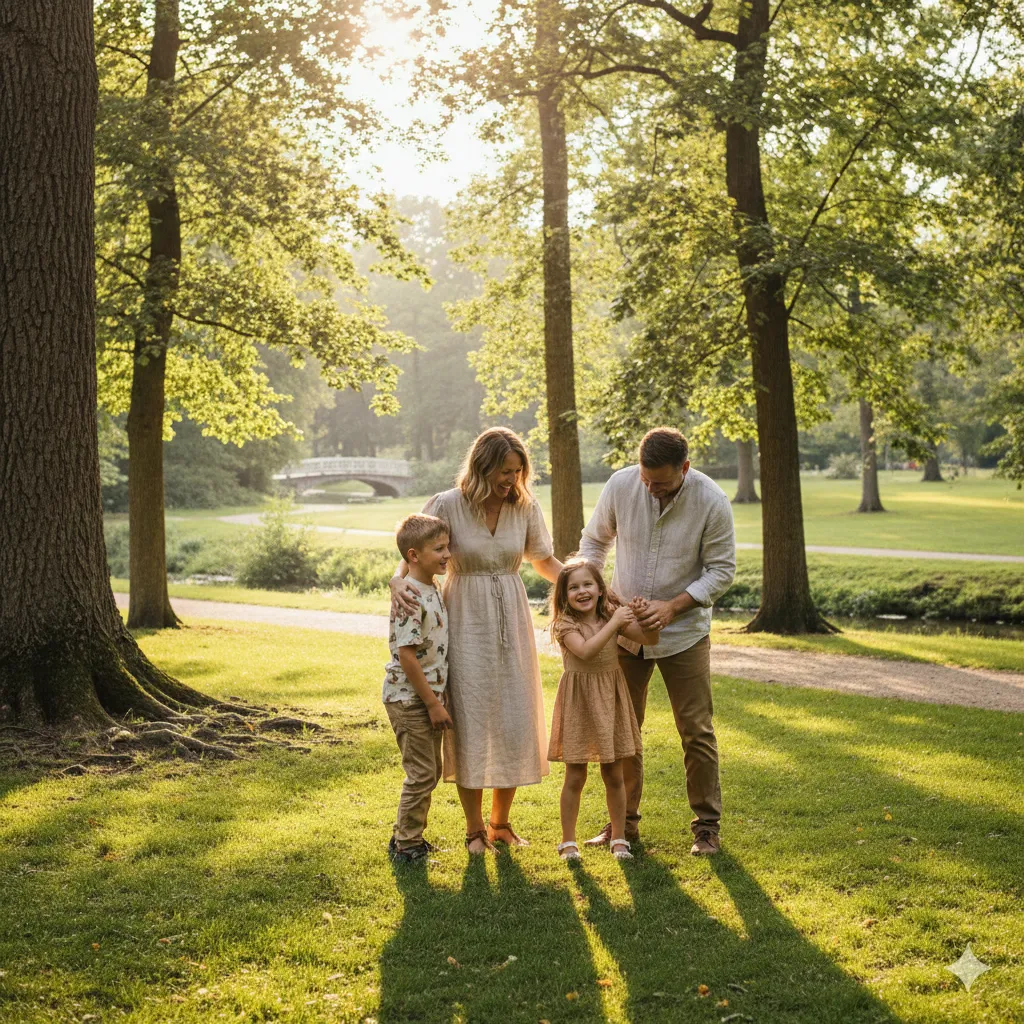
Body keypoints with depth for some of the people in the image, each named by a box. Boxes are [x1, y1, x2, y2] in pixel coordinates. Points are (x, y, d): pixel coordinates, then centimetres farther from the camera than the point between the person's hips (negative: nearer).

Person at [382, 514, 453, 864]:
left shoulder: (432, 592, 9)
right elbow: (406, 655, -23)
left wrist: (439, 697, 17)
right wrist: (433, 703, -19)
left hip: (428, 697, 10)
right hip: (410, 700, -10)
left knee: (430, 772, 17)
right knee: (422, 773, -2)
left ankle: (406, 836, 29)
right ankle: (407, 846, 10)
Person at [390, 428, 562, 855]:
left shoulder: (525, 507, -1)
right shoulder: (447, 506, -11)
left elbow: (544, 561, 12)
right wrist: (398, 581, -30)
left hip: (511, 623, 3)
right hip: (466, 623, -3)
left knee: (515, 724, 6)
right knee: (471, 724, 1)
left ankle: (501, 822, 24)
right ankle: (475, 829, 16)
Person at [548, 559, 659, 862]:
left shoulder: (612, 618, 1)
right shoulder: (565, 624, -11)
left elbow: (650, 639, -3)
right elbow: (585, 651, -28)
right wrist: (615, 622, -28)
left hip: (610, 701, 3)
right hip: (579, 703, -3)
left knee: (614, 776, 10)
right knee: (575, 778, 3)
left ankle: (618, 838, 21)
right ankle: (568, 841, 15)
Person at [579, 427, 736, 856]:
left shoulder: (712, 502, -18)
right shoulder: (620, 485, -12)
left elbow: (721, 570, -10)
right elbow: (594, 541, 5)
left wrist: (674, 605, -21)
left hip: (683, 632, -2)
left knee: (697, 731, 2)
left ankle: (707, 825, 15)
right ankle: (624, 820, 24)